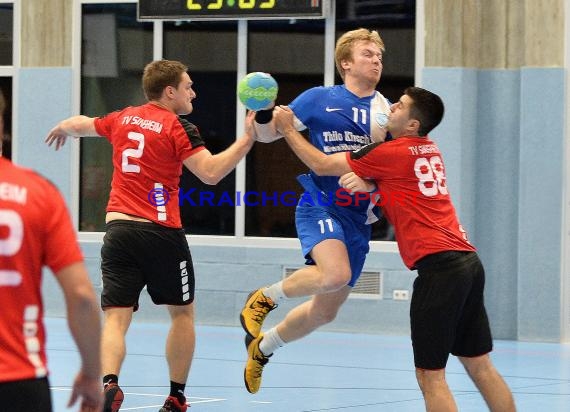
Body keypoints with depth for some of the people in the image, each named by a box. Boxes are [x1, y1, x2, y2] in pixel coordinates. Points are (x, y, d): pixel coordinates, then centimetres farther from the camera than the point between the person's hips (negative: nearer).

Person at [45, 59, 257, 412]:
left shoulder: (122, 119, 12)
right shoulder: (178, 127, -6)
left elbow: (81, 125, 32)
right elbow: (211, 172, -18)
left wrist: (62, 129, 55)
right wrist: (247, 139, -13)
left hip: (118, 228, 4)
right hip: (160, 233, -4)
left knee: (116, 317, -1)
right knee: (183, 312, 15)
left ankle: (108, 383, -26)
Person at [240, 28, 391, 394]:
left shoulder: (385, 110, 7)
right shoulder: (319, 99, 0)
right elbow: (269, 134, 4)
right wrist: (264, 115, -17)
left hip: (358, 218, 5)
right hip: (319, 205, -5)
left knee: (325, 311, 12)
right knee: (335, 274, -32)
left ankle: (262, 346, 37)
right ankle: (266, 297, -6)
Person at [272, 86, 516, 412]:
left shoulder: (390, 152, -7)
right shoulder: (430, 150, 15)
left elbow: (322, 165, 2)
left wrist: (287, 129, 13)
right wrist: (366, 182, 15)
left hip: (439, 266, -8)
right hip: (468, 261, 8)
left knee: (430, 376, -4)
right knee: (480, 366, 12)